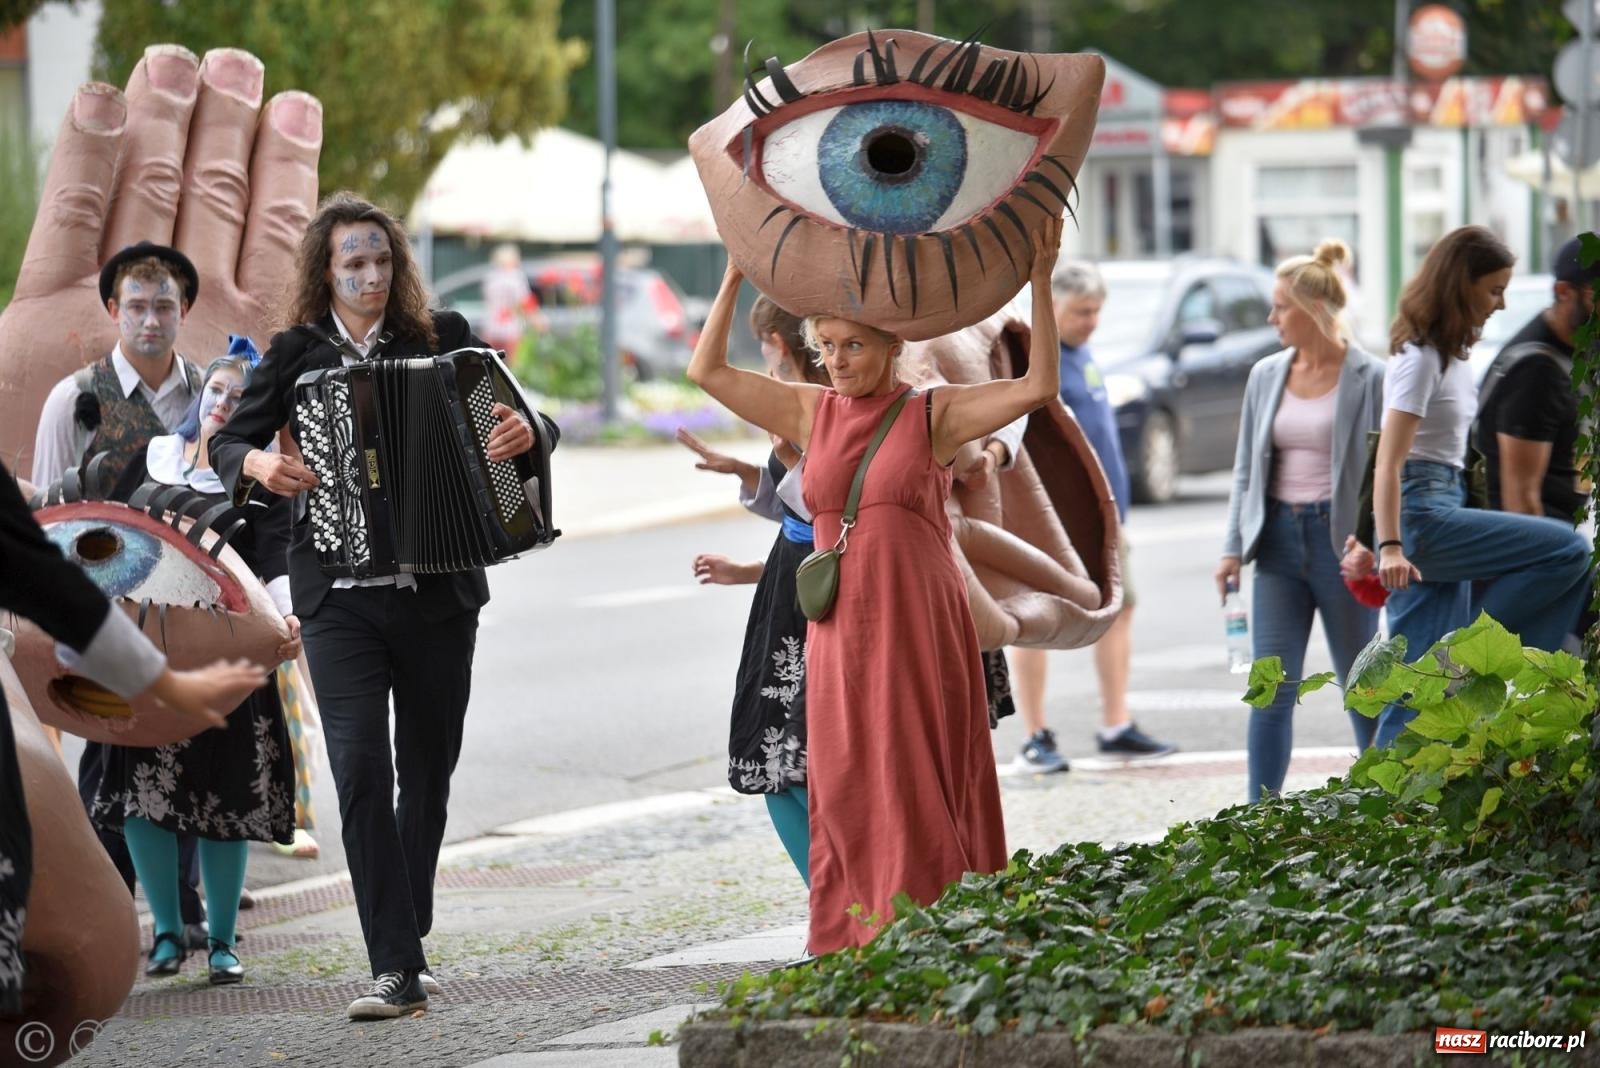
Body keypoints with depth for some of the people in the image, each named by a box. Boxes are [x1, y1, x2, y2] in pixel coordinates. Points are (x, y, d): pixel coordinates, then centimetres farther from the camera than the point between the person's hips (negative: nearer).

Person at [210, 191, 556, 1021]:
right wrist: (257, 464, -14)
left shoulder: (442, 339, 5)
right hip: (339, 595, -2)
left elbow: (525, 415, 3)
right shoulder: (296, 355, 5)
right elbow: (228, 441, 9)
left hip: (440, 589, 2)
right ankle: (396, 969, -15)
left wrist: (526, 431, -21)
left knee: (427, 769, 11)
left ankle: (406, 942, 27)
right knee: (360, 767, -14)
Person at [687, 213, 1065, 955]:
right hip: (841, 631, 4)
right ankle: (854, 946, 8)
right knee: (845, 797, 3)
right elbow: (707, 371, 9)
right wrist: (736, 275, 7)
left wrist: (1040, 282, -14)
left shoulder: (934, 414, 0)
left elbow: (1038, 387, -10)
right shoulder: (809, 413, 10)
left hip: (918, 625, -4)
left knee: (920, 792, -4)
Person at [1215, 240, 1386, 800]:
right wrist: (1234, 548, 6)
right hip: (1279, 538, 4)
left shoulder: (1369, 378, -7)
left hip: (1341, 538, -4)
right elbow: (1246, 468, 13)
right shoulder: (1266, 376, 8)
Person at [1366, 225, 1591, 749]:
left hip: (1444, 510, 10)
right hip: (1423, 515, -10)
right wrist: (1390, 546, -29)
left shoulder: (1451, 352, 18)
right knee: (1569, 551, -18)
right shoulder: (1421, 357, -12)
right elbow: (1388, 461, -19)